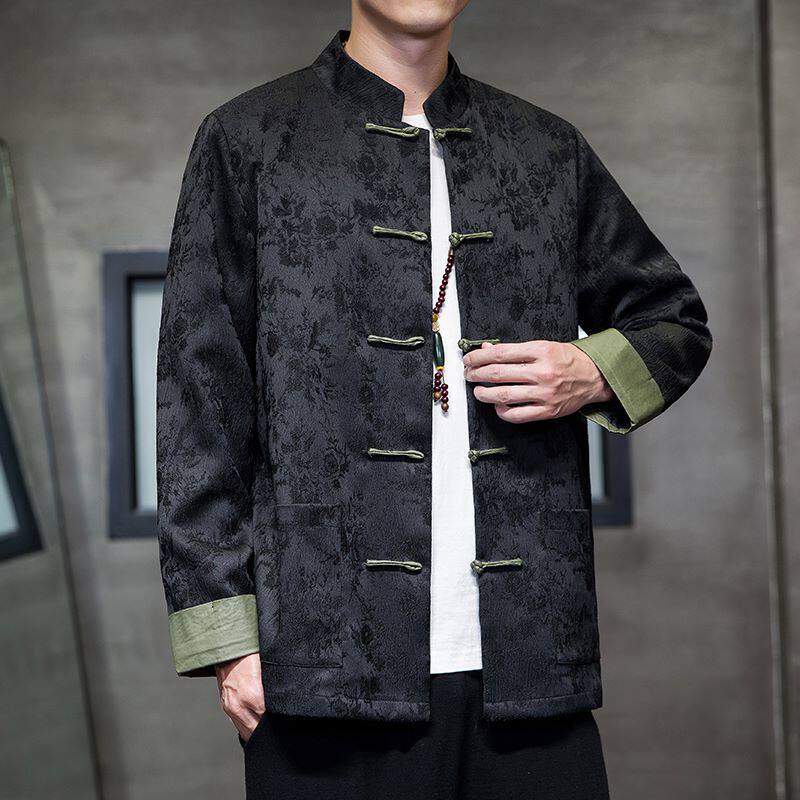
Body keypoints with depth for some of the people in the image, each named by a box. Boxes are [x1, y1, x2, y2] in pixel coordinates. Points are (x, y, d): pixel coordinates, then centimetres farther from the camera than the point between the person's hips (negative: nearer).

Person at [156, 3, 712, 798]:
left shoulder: (550, 151, 15)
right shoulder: (248, 141, 6)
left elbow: (676, 320, 26)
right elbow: (199, 401, 2)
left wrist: (597, 374, 2)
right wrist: (228, 635, -5)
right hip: (330, 659, -2)